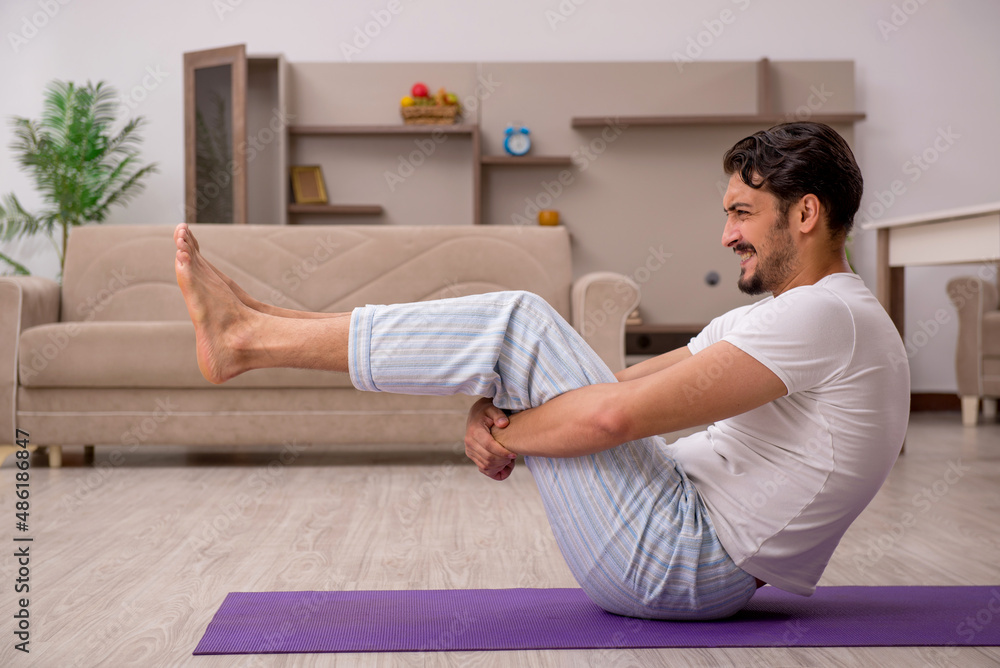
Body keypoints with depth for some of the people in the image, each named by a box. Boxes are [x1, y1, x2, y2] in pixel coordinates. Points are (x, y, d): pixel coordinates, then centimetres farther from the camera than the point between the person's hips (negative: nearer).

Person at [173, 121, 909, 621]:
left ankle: (249, 339, -8)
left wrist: (498, 434, -11)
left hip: (679, 564, -10)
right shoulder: (788, 314, 15)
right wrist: (497, 411, -5)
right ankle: (257, 328, 9)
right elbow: (625, 385, 11)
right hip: (688, 546, 10)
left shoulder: (826, 317, -19)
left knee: (518, 324, -15)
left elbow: (616, 415, -27)